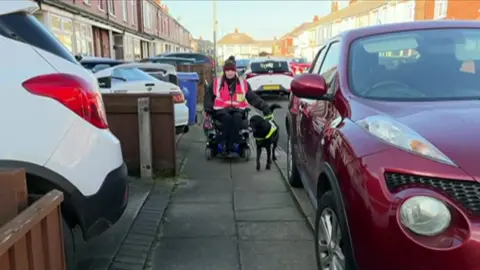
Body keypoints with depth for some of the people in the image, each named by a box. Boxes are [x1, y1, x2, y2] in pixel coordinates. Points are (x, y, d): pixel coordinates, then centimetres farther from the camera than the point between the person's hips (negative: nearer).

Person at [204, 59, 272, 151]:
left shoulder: (243, 84, 12)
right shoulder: (216, 83, 9)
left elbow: (254, 98, 10)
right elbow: (208, 96, 12)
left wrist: (265, 108, 0)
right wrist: (208, 110, -4)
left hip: (238, 110, 1)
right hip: (221, 110, 0)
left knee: (237, 118, -35)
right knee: (227, 118, -35)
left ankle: (231, 145, -33)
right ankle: (222, 142, -30)